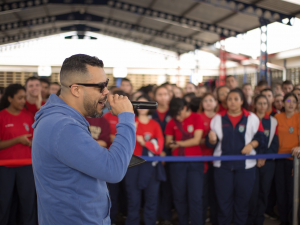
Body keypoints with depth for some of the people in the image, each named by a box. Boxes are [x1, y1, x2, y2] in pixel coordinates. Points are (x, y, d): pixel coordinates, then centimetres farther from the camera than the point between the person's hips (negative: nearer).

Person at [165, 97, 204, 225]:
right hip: (177, 163, 2)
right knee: (179, 196, 5)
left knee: (195, 197, -6)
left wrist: (178, 143, -7)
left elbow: (196, 140, -7)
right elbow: (167, 142, 8)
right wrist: (170, 144, -15)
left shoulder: (196, 118, -1)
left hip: (195, 162, -2)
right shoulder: (172, 122, 7)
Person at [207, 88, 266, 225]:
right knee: (223, 198, 5)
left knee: (242, 198, 9)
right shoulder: (218, 118, 5)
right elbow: (211, 143, 2)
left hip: (245, 165, 0)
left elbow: (261, 137, 1)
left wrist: (251, 144, -18)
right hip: (222, 165, 0)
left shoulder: (252, 118, 2)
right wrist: (212, 139, -21)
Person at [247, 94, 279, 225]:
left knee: (264, 191, 5)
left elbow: (275, 143, 4)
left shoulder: (273, 121, 8)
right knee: (253, 191, -7)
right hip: (252, 161, -2)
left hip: (268, 162, 2)